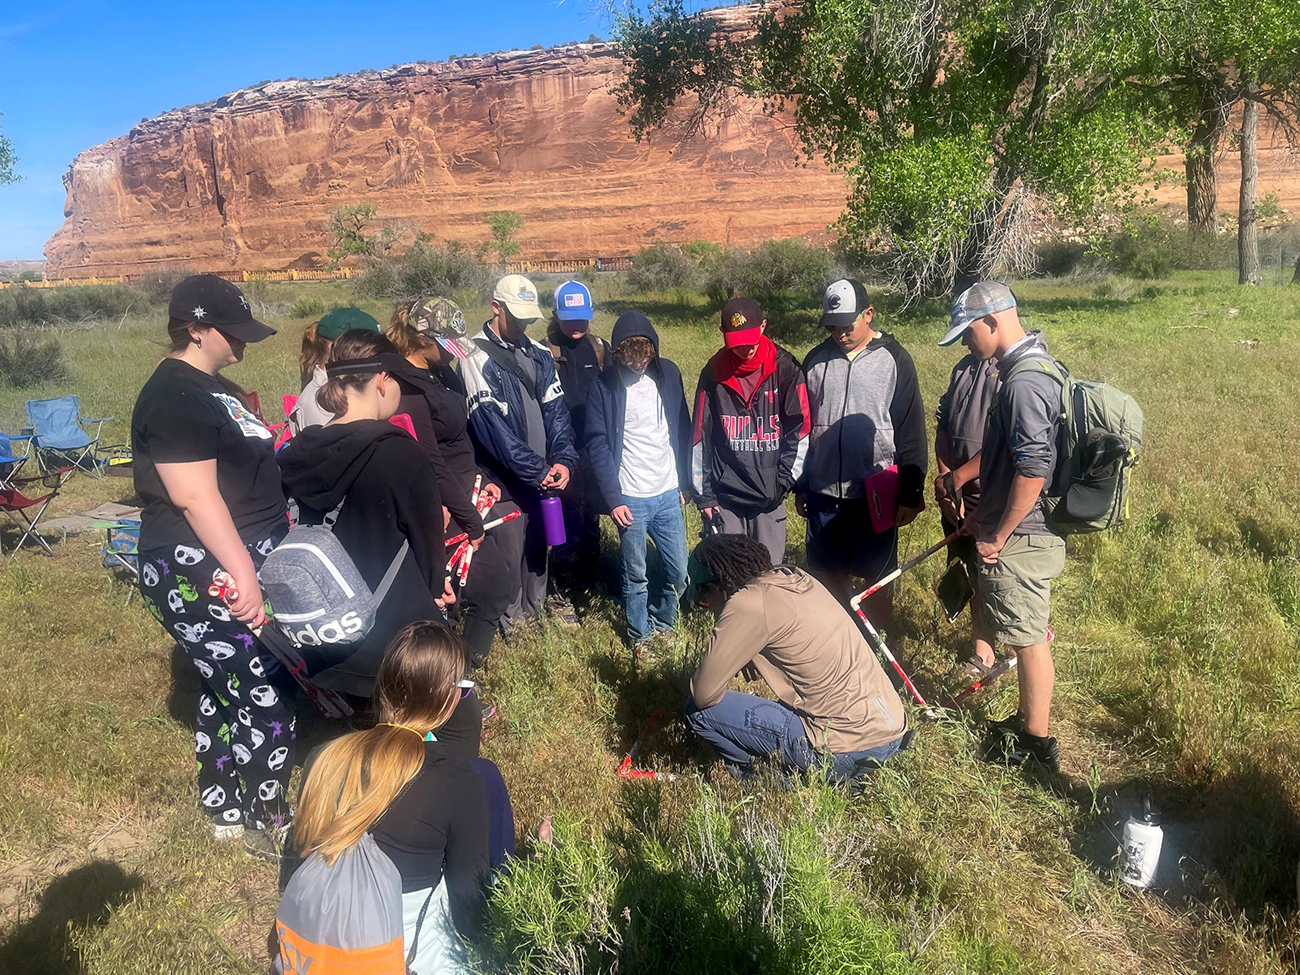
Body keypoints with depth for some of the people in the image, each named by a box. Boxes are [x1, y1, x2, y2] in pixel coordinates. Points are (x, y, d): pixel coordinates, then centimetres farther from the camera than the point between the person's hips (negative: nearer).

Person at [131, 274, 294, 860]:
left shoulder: (212, 386, 15)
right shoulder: (174, 398, -18)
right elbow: (195, 495, -25)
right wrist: (242, 570, -26)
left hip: (240, 559, 11)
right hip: (204, 578, -11)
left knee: (226, 688, 20)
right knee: (265, 699, -4)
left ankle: (225, 809, 36)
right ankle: (270, 824, 14)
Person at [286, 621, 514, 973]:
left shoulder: (324, 757, -11)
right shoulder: (459, 779, -23)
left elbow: (302, 856, 2)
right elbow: (469, 888, -13)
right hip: (416, 944, -4)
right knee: (484, 773, 9)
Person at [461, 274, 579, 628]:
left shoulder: (539, 355, 9)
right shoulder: (477, 358, -10)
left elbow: (555, 411, 4)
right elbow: (492, 426, -17)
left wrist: (563, 460, -11)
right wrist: (538, 470, -17)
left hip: (544, 476, 5)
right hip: (504, 479, -5)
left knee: (538, 548, 15)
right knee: (510, 554, 2)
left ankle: (535, 612, 33)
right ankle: (512, 623, 21)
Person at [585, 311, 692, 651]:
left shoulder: (668, 373, 2)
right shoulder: (604, 386, -7)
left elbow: (683, 429, 8)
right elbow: (598, 444, -8)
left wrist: (685, 481, 7)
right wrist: (613, 498, -14)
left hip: (669, 494, 3)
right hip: (630, 498, -3)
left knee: (679, 571, 8)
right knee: (636, 575, 9)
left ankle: (661, 621, 33)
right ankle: (641, 637, 29)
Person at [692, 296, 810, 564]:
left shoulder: (786, 369, -3)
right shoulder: (714, 372, 1)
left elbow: (800, 430, 0)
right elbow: (700, 436, 3)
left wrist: (784, 480, -5)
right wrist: (703, 494, 2)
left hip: (770, 497, -1)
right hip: (724, 497, 1)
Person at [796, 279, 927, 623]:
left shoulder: (893, 359, -4)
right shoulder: (816, 360, 5)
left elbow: (912, 431, -4)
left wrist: (910, 494, -7)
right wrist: (801, 486, 12)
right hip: (824, 491, 4)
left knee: (877, 575, 9)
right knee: (830, 572, 13)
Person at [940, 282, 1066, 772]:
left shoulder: (1023, 383, -24)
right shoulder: (1035, 365, 9)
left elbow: (1032, 472, -27)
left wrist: (998, 535, -19)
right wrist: (965, 472, 25)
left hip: (1020, 536, -10)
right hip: (1031, 530, 10)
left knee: (1028, 638, 4)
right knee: (1030, 634, 21)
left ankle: (1037, 744, 20)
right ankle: (1028, 719, 37)